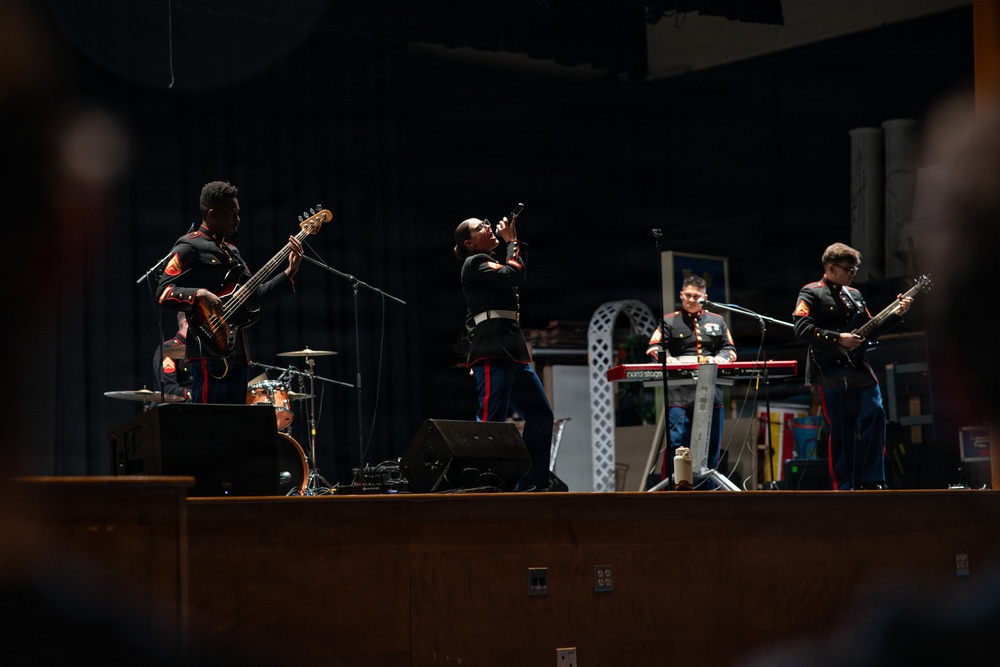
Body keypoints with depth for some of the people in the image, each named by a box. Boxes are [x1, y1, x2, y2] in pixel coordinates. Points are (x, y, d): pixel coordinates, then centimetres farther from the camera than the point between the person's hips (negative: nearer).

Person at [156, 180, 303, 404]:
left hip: (237, 351, 9)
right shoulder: (189, 248, -4)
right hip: (209, 350, -9)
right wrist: (199, 294, -27)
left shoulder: (231, 251, 22)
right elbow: (163, 293, -12)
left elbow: (253, 297, 20)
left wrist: (289, 273, 12)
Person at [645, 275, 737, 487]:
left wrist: (722, 358, -5)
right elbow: (654, 348, 5)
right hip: (679, 393, -3)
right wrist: (665, 358, -16)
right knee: (676, 440, -10)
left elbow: (730, 348, 18)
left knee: (711, 443, 5)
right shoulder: (669, 322, 11)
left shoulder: (717, 321, 20)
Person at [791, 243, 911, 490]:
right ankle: (844, 487, 3)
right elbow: (802, 330, -15)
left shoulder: (854, 294, 19)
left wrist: (896, 314, 8)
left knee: (875, 415, -7)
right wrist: (838, 338, -17)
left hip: (857, 368, 6)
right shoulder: (811, 293, -2)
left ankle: (872, 480, -2)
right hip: (830, 372, -6)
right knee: (840, 431, -4)